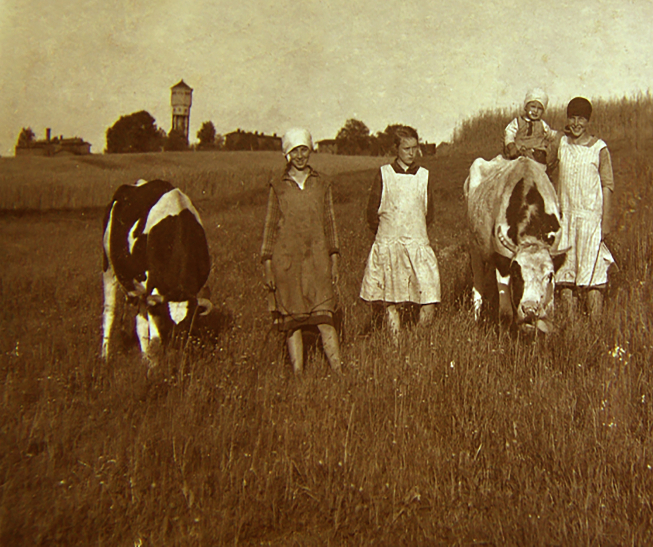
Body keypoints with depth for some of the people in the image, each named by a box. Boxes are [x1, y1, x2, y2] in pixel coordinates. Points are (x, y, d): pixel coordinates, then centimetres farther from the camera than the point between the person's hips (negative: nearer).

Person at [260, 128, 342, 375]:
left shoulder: (322, 184, 10)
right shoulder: (278, 186, 8)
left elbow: (330, 223, 13)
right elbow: (270, 226, 8)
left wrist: (334, 261, 7)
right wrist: (268, 267, 2)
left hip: (316, 259, 0)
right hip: (286, 260, 0)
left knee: (324, 318, -7)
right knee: (291, 321, 1)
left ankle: (338, 372, -3)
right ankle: (298, 375, 8)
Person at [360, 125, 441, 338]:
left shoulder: (424, 176, 8)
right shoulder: (384, 174, 3)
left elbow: (428, 214, 14)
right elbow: (372, 212, 6)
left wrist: (413, 230, 8)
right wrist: (386, 231, 7)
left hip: (417, 243, 1)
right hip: (387, 245, 0)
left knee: (429, 301, -9)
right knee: (389, 302, 3)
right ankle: (395, 342, 17)